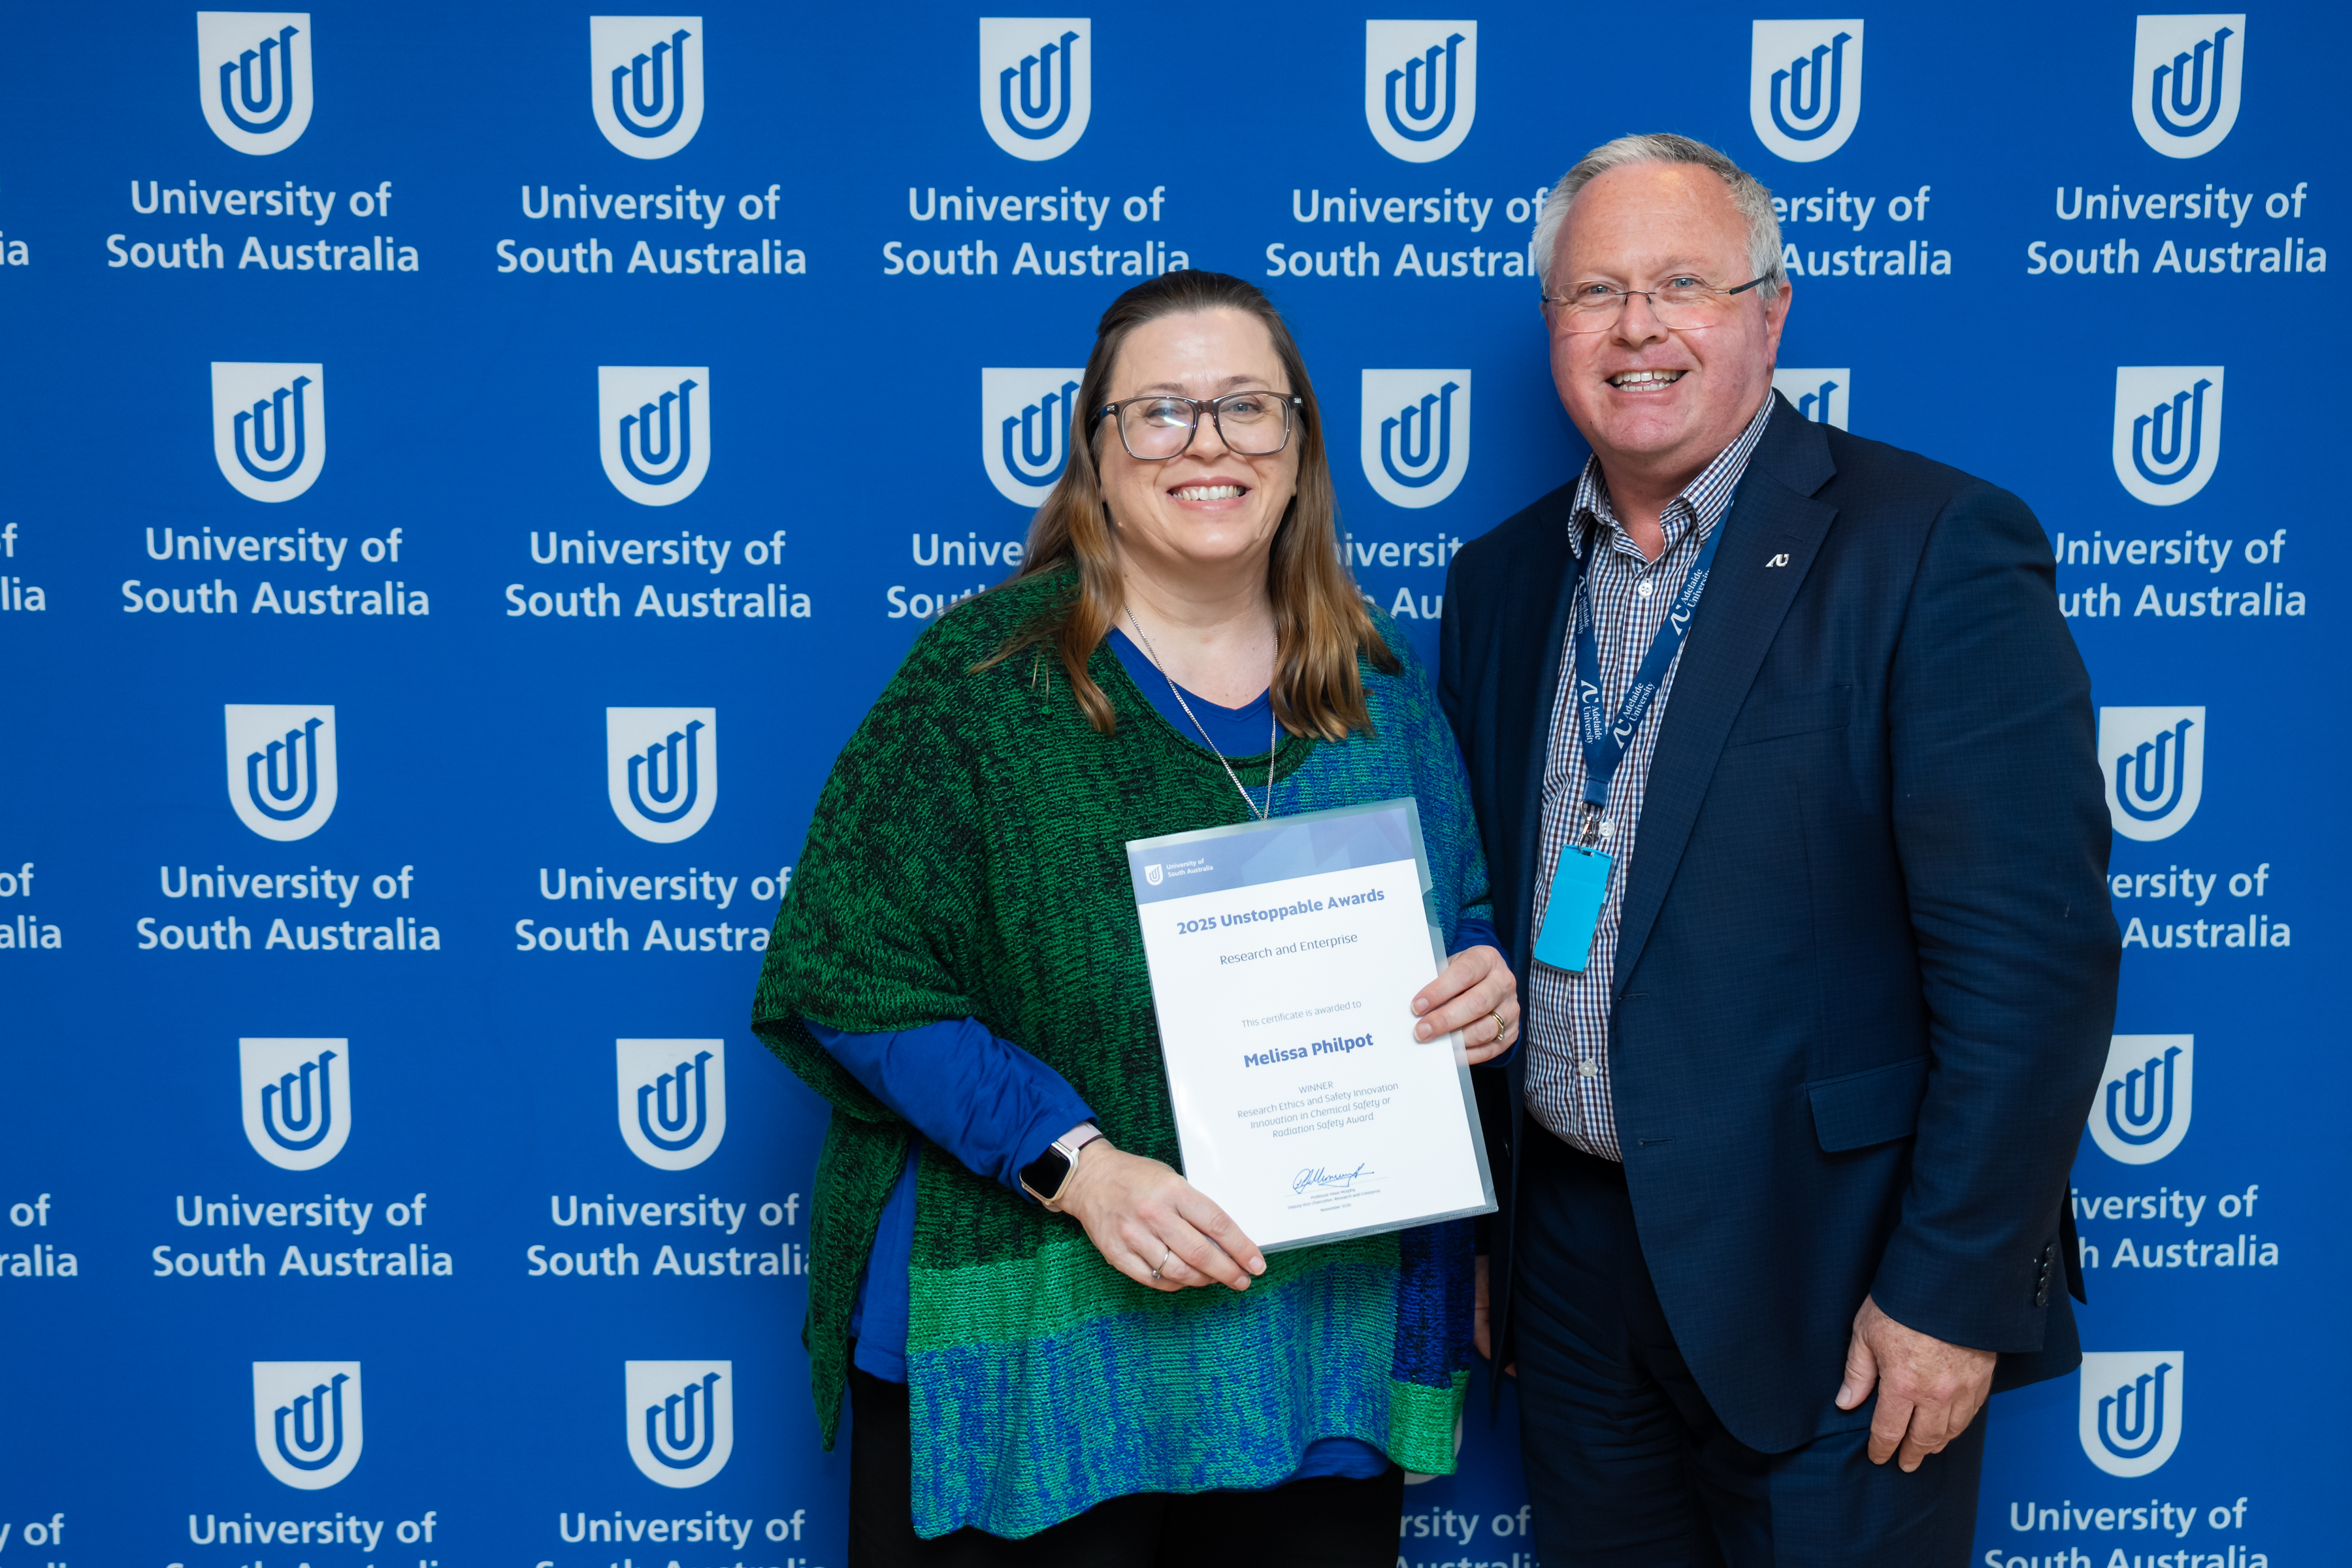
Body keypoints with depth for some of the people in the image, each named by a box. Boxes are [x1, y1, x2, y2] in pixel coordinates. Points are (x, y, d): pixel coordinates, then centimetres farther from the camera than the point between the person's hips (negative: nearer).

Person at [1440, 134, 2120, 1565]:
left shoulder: (1937, 547, -12)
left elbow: (2031, 952, -16)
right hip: (1570, 1263, 5)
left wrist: (1950, 1292, -17)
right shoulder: (1503, 579, 6)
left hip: (1829, 1285, -5)